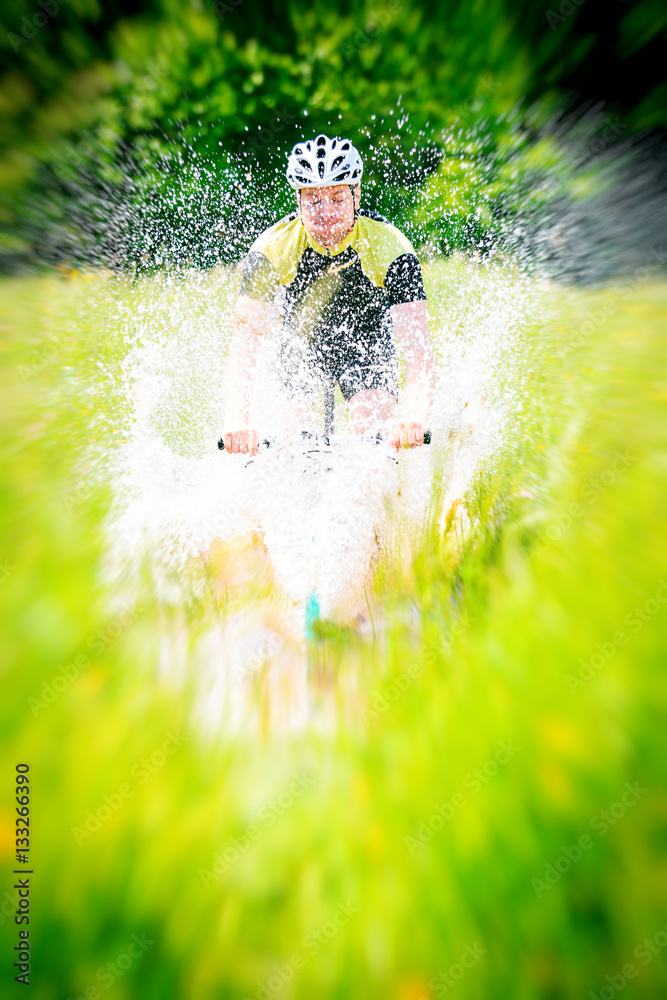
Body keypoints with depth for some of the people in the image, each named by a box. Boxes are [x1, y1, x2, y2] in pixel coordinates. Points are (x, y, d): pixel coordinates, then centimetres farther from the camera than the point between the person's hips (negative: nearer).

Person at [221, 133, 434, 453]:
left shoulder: (390, 248, -28)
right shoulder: (272, 250, -26)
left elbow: (417, 346, -34)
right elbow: (244, 338, -31)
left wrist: (414, 418, -52)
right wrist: (235, 420, -47)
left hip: (366, 345, -1)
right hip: (301, 345, 1)